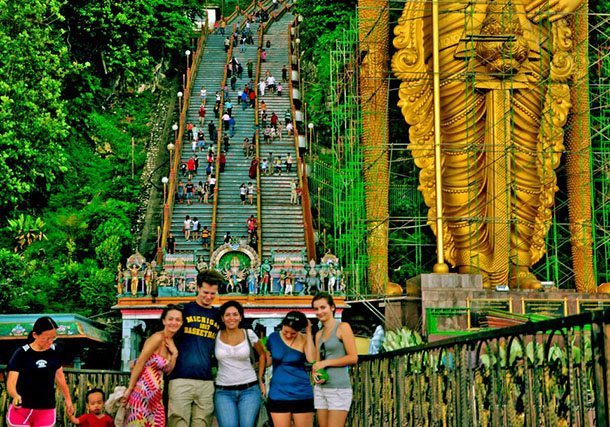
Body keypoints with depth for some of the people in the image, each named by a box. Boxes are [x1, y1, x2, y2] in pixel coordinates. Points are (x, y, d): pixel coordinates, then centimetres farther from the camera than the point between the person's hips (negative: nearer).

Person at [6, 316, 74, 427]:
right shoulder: (21, 354, -10)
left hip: (47, 410, 3)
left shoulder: (55, 352, 2)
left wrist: (68, 400, 22)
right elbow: (11, 382, -16)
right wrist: (15, 396, -37)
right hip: (21, 410, -3)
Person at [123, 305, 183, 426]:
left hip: (156, 395, 8)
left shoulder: (171, 342, 13)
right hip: (143, 391, -8)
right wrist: (129, 389, -16)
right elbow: (140, 362, -14)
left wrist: (174, 353, 0)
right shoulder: (158, 338, -11)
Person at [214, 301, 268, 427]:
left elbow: (262, 354, 18)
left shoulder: (249, 334, 3)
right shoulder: (216, 336, 2)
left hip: (249, 389, 0)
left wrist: (260, 380, 14)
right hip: (224, 392, 0)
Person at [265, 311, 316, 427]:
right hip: (278, 395, 2)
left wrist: (309, 333, -18)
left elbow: (312, 359, -22)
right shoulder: (273, 337, 1)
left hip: (302, 395, -2)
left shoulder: (304, 339, -5)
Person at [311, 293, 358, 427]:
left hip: (339, 389, -7)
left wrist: (326, 363, -10)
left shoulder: (343, 327, -4)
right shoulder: (319, 334, 16)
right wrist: (315, 374, -4)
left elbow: (353, 358, -11)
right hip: (320, 388, 7)